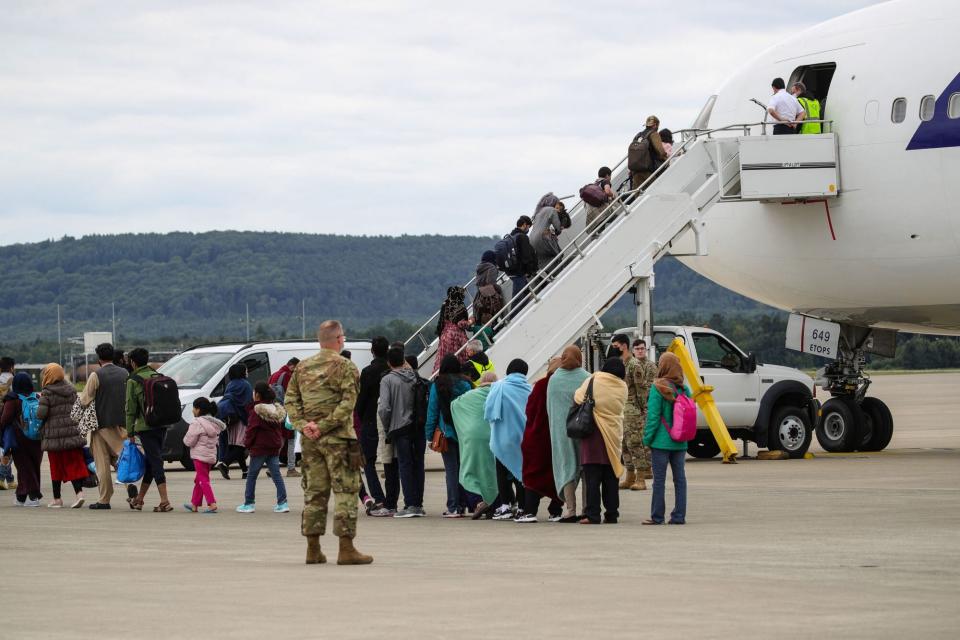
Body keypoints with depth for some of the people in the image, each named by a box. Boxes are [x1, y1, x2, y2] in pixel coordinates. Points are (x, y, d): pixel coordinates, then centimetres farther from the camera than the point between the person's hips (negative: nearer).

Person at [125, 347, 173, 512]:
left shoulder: (133, 381, -6)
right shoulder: (158, 377, 11)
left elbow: (130, 409, -6)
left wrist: (130, 433, -2)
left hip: (145, 426, -6)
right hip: (162, 425, 6)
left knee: (155, 463, -8)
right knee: (150, 462, 15)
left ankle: (165, 501, -16)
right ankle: (139, 499, 27)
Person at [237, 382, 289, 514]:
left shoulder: (256, 411, -13)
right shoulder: (277, 409, 9)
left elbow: (251, 429, -12)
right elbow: (281, 428, 14)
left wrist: (247, 443, 1)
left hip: (259, 448, -6)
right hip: (274, 448, 6)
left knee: (251, 475, 4)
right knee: (276, 475, 5)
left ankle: (249, 503, 7)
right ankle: (282, 503, -1)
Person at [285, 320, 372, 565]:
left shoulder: (302, 367, 12)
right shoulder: (346, 367, -6)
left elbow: (291, 399, 8)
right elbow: (348, 403, -16)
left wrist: (303, 424, -2)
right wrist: (325, 425, -15)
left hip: (310, 439, 6)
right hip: (338, 438, -6)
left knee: (314, 492, 10)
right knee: (346, 492, -2)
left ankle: (313, 549, 12)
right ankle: (346, 549, -6)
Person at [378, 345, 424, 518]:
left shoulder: (387, 380, -7)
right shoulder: (415, 377, 6)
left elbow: (384, 408, -13)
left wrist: (387, 427, 1)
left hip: (400, 428, -4)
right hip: (420, 427, 4)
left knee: (405, 465, 0)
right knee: (418, 465, 9)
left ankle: (410, 505, -5)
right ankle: (418, 504, 12)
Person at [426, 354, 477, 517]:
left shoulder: (437, 385, -4)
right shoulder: (465, 384, 0)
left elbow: (432, 411, -1)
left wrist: (429, 436, 3)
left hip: (446, 432, -2)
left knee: (451, 469, 0)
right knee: (462, 467, 11)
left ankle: (453, 507, -3)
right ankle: (462, 504, 9)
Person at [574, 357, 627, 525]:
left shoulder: (594, 381, -6)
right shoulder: (622, 387, 2)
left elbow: (578, 398, -1)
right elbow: (619, 408, 8)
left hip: (594, 435, -3)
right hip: (614, 435, 3)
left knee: (592, 478, -2)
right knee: (611, 478, 10)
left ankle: (592, 515, -6)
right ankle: (611, 515, 11)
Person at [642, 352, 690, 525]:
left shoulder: (658, 388, -12)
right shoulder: (684, 389, 2)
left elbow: (653, 416, -12)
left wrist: (648, 438, -4)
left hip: (662, 441, -5)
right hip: (680, 442, 5)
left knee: (659, 479, 1)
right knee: (680, 478, 9)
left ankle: (657, 516, 4)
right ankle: (679, 516, 11)